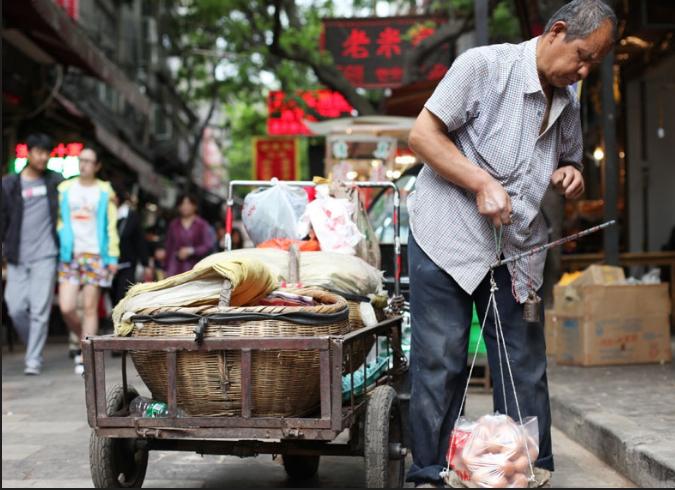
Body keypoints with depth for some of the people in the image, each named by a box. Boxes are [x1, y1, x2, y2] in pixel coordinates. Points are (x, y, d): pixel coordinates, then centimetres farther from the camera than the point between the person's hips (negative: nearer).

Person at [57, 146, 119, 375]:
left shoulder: (105, 191, 6)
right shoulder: (64, 189, 12)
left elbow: (111, 226, 5)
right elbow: (58, 221, 14)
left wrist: (113, 257, -2)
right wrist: (59, 249, 2)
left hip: (95, 255, -2)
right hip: (69, 255, 2)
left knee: (90, 308, -2)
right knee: (66, 308, -7)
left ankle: (85, 357, 4)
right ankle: (86, 341, 19)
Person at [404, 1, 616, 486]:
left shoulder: (568, 102, 12)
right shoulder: (482, 65, -8)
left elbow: (570, 161, 26)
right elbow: (422, 135, -10)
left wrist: (571, 175, 1)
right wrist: (482, 184, -19)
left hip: (518, 247, 6)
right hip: (448, 238, -5)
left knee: (525, 367, 7)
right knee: (440, 363, -2)